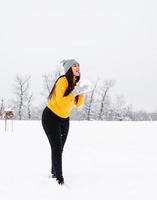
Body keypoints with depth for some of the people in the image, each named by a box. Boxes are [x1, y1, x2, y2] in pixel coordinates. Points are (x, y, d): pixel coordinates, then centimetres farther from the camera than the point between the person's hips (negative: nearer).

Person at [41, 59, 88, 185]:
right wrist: (75, 92, -33)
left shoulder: (76, 83, 0)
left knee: (59, 149, 13)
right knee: (56, 149, -11)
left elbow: (78, 104, 3)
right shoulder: (63, 81, -23)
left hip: (65, 119, 7)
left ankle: (54, 173, 28)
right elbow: (60, 101, -30)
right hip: (51, 117, -7)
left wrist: (81, 92, -12)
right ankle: (59, 179, -6)